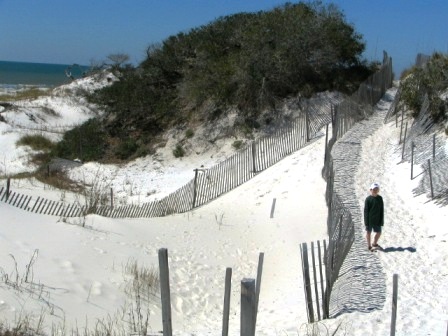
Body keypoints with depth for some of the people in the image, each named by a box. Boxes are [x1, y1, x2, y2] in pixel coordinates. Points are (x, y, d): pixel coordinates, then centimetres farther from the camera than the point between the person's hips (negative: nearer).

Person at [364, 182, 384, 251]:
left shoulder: (380, 198, 2)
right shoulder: (368, 199, -9)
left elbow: (382, 210, 6)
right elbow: (366, 210, -7)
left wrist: (381, 221, 3)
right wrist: (366, 221, -9)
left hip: (377, 219, 3)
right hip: (369, 219, -3)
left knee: (378, 232, 8)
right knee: (368, 232, 7)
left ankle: (374, 244, 32)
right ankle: (369, 246, 22)